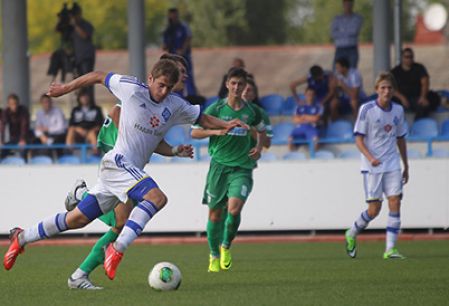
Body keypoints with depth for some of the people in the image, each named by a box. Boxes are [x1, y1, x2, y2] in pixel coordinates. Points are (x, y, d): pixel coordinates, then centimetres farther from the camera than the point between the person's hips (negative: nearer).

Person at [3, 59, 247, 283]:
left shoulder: (175, 106, 8)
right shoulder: (131, 89, -7)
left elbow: (202, 119, 18)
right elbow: (98, 77, 6)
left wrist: (225, 125, 0)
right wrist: (66, 88, 13)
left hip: (133, 170, 7)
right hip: (118, 163, -7)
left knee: (78, 219, 11)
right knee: (157, 198, -28)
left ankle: (21, 238, 25)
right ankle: (118, 249, -31)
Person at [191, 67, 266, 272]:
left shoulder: (251, 111, 5)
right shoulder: (216, 108, -1)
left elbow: (261, 129, 26)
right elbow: (194, 132, -2)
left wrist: (259, 148, 9)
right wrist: (215, 131, -17)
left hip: (242, 168, 0)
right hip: (219, 165, 0)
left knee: (234, 208, -20)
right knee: (215, 213, 5)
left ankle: (226, 247, 6)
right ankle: (214, 256, 24)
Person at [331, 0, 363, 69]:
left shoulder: (358, 18, 5)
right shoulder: (337, 19, 12)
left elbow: (355, 31, -11)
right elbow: (333, 34, -1)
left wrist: (342, 32, -1)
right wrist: (347, 33, -5)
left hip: (352, 50, -2)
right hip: (340, 50, 2)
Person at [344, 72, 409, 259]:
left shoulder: (398, 110, 6)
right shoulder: (367, 109, -8)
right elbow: (359, 140, -8)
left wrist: (406, 166, 19)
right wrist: (370, 157, -25)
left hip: (392, 165, 4)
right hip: (372, 167, -4)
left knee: (395, 202, -9)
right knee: (374, 209, -4)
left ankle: (390, 249, -6)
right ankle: (351, 234, 24)